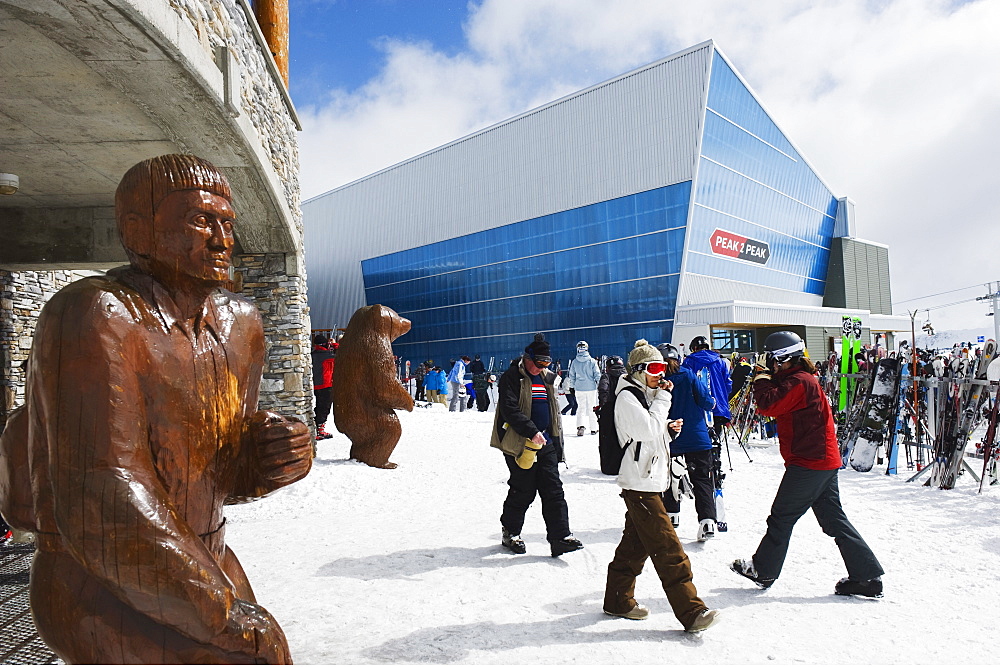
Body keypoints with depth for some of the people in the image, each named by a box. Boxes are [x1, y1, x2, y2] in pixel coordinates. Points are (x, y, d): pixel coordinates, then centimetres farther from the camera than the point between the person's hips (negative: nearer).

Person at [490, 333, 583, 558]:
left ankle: (560, 536, 5)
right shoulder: (512, 377, -7)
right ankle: (510, 532, 20)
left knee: (554, 490, 2)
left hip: (546, 443, 7)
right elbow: (510, 410, -18)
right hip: (520, 444, -6)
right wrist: (532, 432, -25)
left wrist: (558, 443, 18)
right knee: (524, 491, 1)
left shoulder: (547, 378, 15)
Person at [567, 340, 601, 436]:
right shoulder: (592, 361, -7)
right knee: (592, 408, 10)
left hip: (579, 389, 1)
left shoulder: (574, 362, -2)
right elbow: (597, 375, -4)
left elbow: (571, 376, 6)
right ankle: (593, 429, 17)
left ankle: (581, 425, -12)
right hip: (591, 388, -1)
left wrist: (572, 386, 21)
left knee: (581, 407, 8)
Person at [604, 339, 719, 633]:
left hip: (649, 480, 10)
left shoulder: (644, 395, 17)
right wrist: (663, 399, -13)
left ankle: (619, 600, 26)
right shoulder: (627, 397, -12)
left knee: (635, 544, 16)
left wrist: (669, 428, 3)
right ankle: (691, 611, -4)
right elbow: (648, 429, -22)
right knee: (668, 549, -8)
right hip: (640, 484, -10)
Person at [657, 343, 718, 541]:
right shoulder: (688, 376, -9)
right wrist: (711, 404, 12)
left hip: (670, 441, 1)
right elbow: (706, 401, -8)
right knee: (702, 480, 2)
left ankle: (672, 514, 27)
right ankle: (707, 521, -8)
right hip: (696, 437, -1)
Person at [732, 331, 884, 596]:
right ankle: (867, 576, 13)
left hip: (808, 463, -10)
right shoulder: (803, 379, 16)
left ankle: (762, 571, 15)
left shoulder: (798, 381, -16)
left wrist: (762, 380, -8)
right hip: (824, 461, 10)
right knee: (834, 520, 12)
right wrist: (767, 379, 6)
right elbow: (778, 407, 19)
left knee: (781, 517, 2)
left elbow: (769, 405, -24)